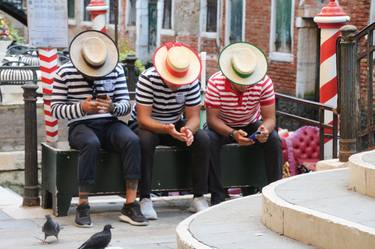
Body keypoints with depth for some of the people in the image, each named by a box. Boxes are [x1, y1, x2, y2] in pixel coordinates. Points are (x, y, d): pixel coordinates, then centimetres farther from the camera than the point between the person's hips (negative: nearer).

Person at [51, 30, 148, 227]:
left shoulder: (116, 70, 6)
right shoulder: (65, 73, -1)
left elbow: (126, 104, 5)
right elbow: (55, 109, -3)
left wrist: (113, 107, -20)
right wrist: (82, 108, -20)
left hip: (110, 124, 3)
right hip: (81, 126, -3)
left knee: (132, 140, -29)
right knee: (91, 144, -38)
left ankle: (130, 205, -29)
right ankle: (83, 206, -30)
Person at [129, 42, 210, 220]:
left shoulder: (191, 82, -14)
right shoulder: (147, 79, -25)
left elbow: (193, 117, -14)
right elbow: (143, 119, -28)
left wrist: (188, 130, -38)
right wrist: (167, 130, -46)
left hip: (175, 125, 3)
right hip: (145, 125, -3)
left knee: (202, 140, -22)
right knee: (145, 141, -37)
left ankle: (199, 198, -17)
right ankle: (145, 200, -31)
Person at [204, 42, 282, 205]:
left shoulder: (264, 83, -23)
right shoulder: (215, 83, -27)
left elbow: (270, 118, -20)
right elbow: (212, 118, -26)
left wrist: (265, 129, -45)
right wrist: (233, 134, -44)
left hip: (252, 125, 2)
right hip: (222, 126, -1)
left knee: (274, 140, -27)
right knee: (209, 141, -33)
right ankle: (217, 196, -26)